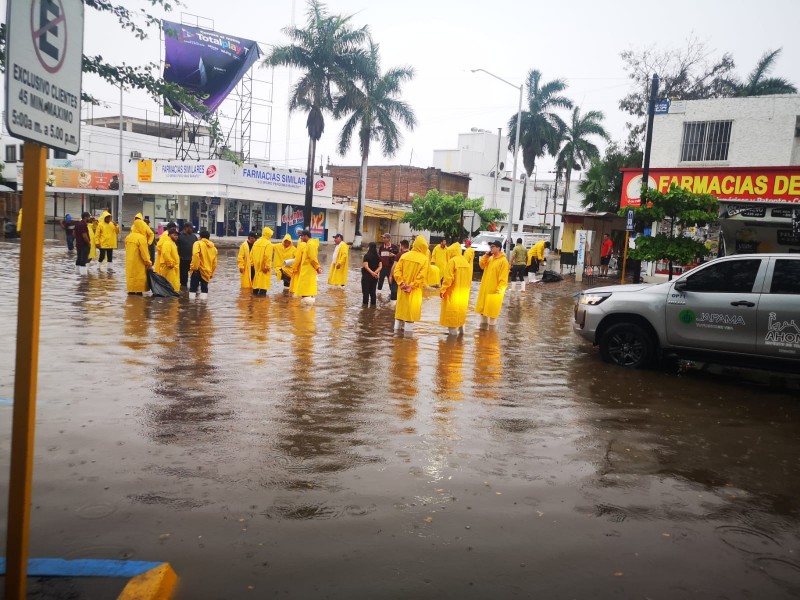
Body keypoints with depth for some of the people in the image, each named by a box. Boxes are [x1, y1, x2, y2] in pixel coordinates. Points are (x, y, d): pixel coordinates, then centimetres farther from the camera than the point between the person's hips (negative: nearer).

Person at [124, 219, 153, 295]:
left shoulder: (128, 237, 8)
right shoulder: (141, 238, -16)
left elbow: (127, 250, 14)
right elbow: (144, 253, -16)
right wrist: (149, 264, -9)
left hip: (129, 263, 7)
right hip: (138, 263, -7)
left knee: (131, 276, 12)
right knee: (139, 278, 1)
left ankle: (131, 291, 15)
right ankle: (139, 292, 3)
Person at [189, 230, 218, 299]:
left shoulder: (198, 243, -2)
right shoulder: (213, 247, 14)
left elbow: (195, 255, -21)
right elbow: (214, 262, 15)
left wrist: (195, 267, -17)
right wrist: (211, 273, 22)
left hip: (198, 270, -5)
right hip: (207, 272, 5)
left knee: (193, 288, 1)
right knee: (204, 288, 11)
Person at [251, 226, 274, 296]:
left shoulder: (256, 242, 7)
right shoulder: (268, 244, -15)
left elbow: (251, 254, 10)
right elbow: (267, 256, -22)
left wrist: (252, 263, 17)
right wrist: (267, 266, -18)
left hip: (257, 265, 7)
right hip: (264, 266, -7)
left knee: (257, 276, 18)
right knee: (264, 279, -1)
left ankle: (255, 292, 25)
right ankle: (262, 292, -4)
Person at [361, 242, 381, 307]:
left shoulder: (367, 256, -12)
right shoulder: (378, 256, 3)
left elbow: (366, 266, -19)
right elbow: (380, 266, -1)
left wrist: (372, 272, -17)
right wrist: (375, 272, -11)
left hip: (366, 275, -5)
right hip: (374, 276, 5)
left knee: (365, 291, 4)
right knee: (373, 291, 13)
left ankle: (365, 304, 6)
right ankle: (373, 304, 16)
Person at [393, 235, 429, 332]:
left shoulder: (404, 255, -1)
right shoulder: (424, 259, -11)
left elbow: (397, 271, -5)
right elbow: (422, 276, -18)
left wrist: (401, 283, -7)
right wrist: (412, 286, -16)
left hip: (402, 288, 4)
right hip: (415, 290, -4)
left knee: (400, 307, 15)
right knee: (411, 310, 4)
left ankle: (397, 329, 22)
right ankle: (408, 331, 7)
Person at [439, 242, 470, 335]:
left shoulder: (452, 261, -16)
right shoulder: (465, 262, 8)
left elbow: (448, 278, -21)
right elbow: (469, 279, 13)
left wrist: (443, 290, -15)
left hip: (453, 293, -8)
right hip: (463, 293, 8)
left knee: (452, 312, 0)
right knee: (460, 310, 20)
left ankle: (453, 332, 2)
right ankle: (460, 329, 29)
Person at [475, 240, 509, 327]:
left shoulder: (503, 261, -15)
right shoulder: (490, 258, 9)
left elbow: (503, 277, -18)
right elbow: (482, 266, 11)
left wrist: (499, 289, -20)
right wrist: (486, 256, 1)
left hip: (494, 289, -8)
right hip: (485, 287, 8)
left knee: (492, 308, 0)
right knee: (483, 306, 15)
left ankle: (492, 324, 11)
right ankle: (483, 322, 28)